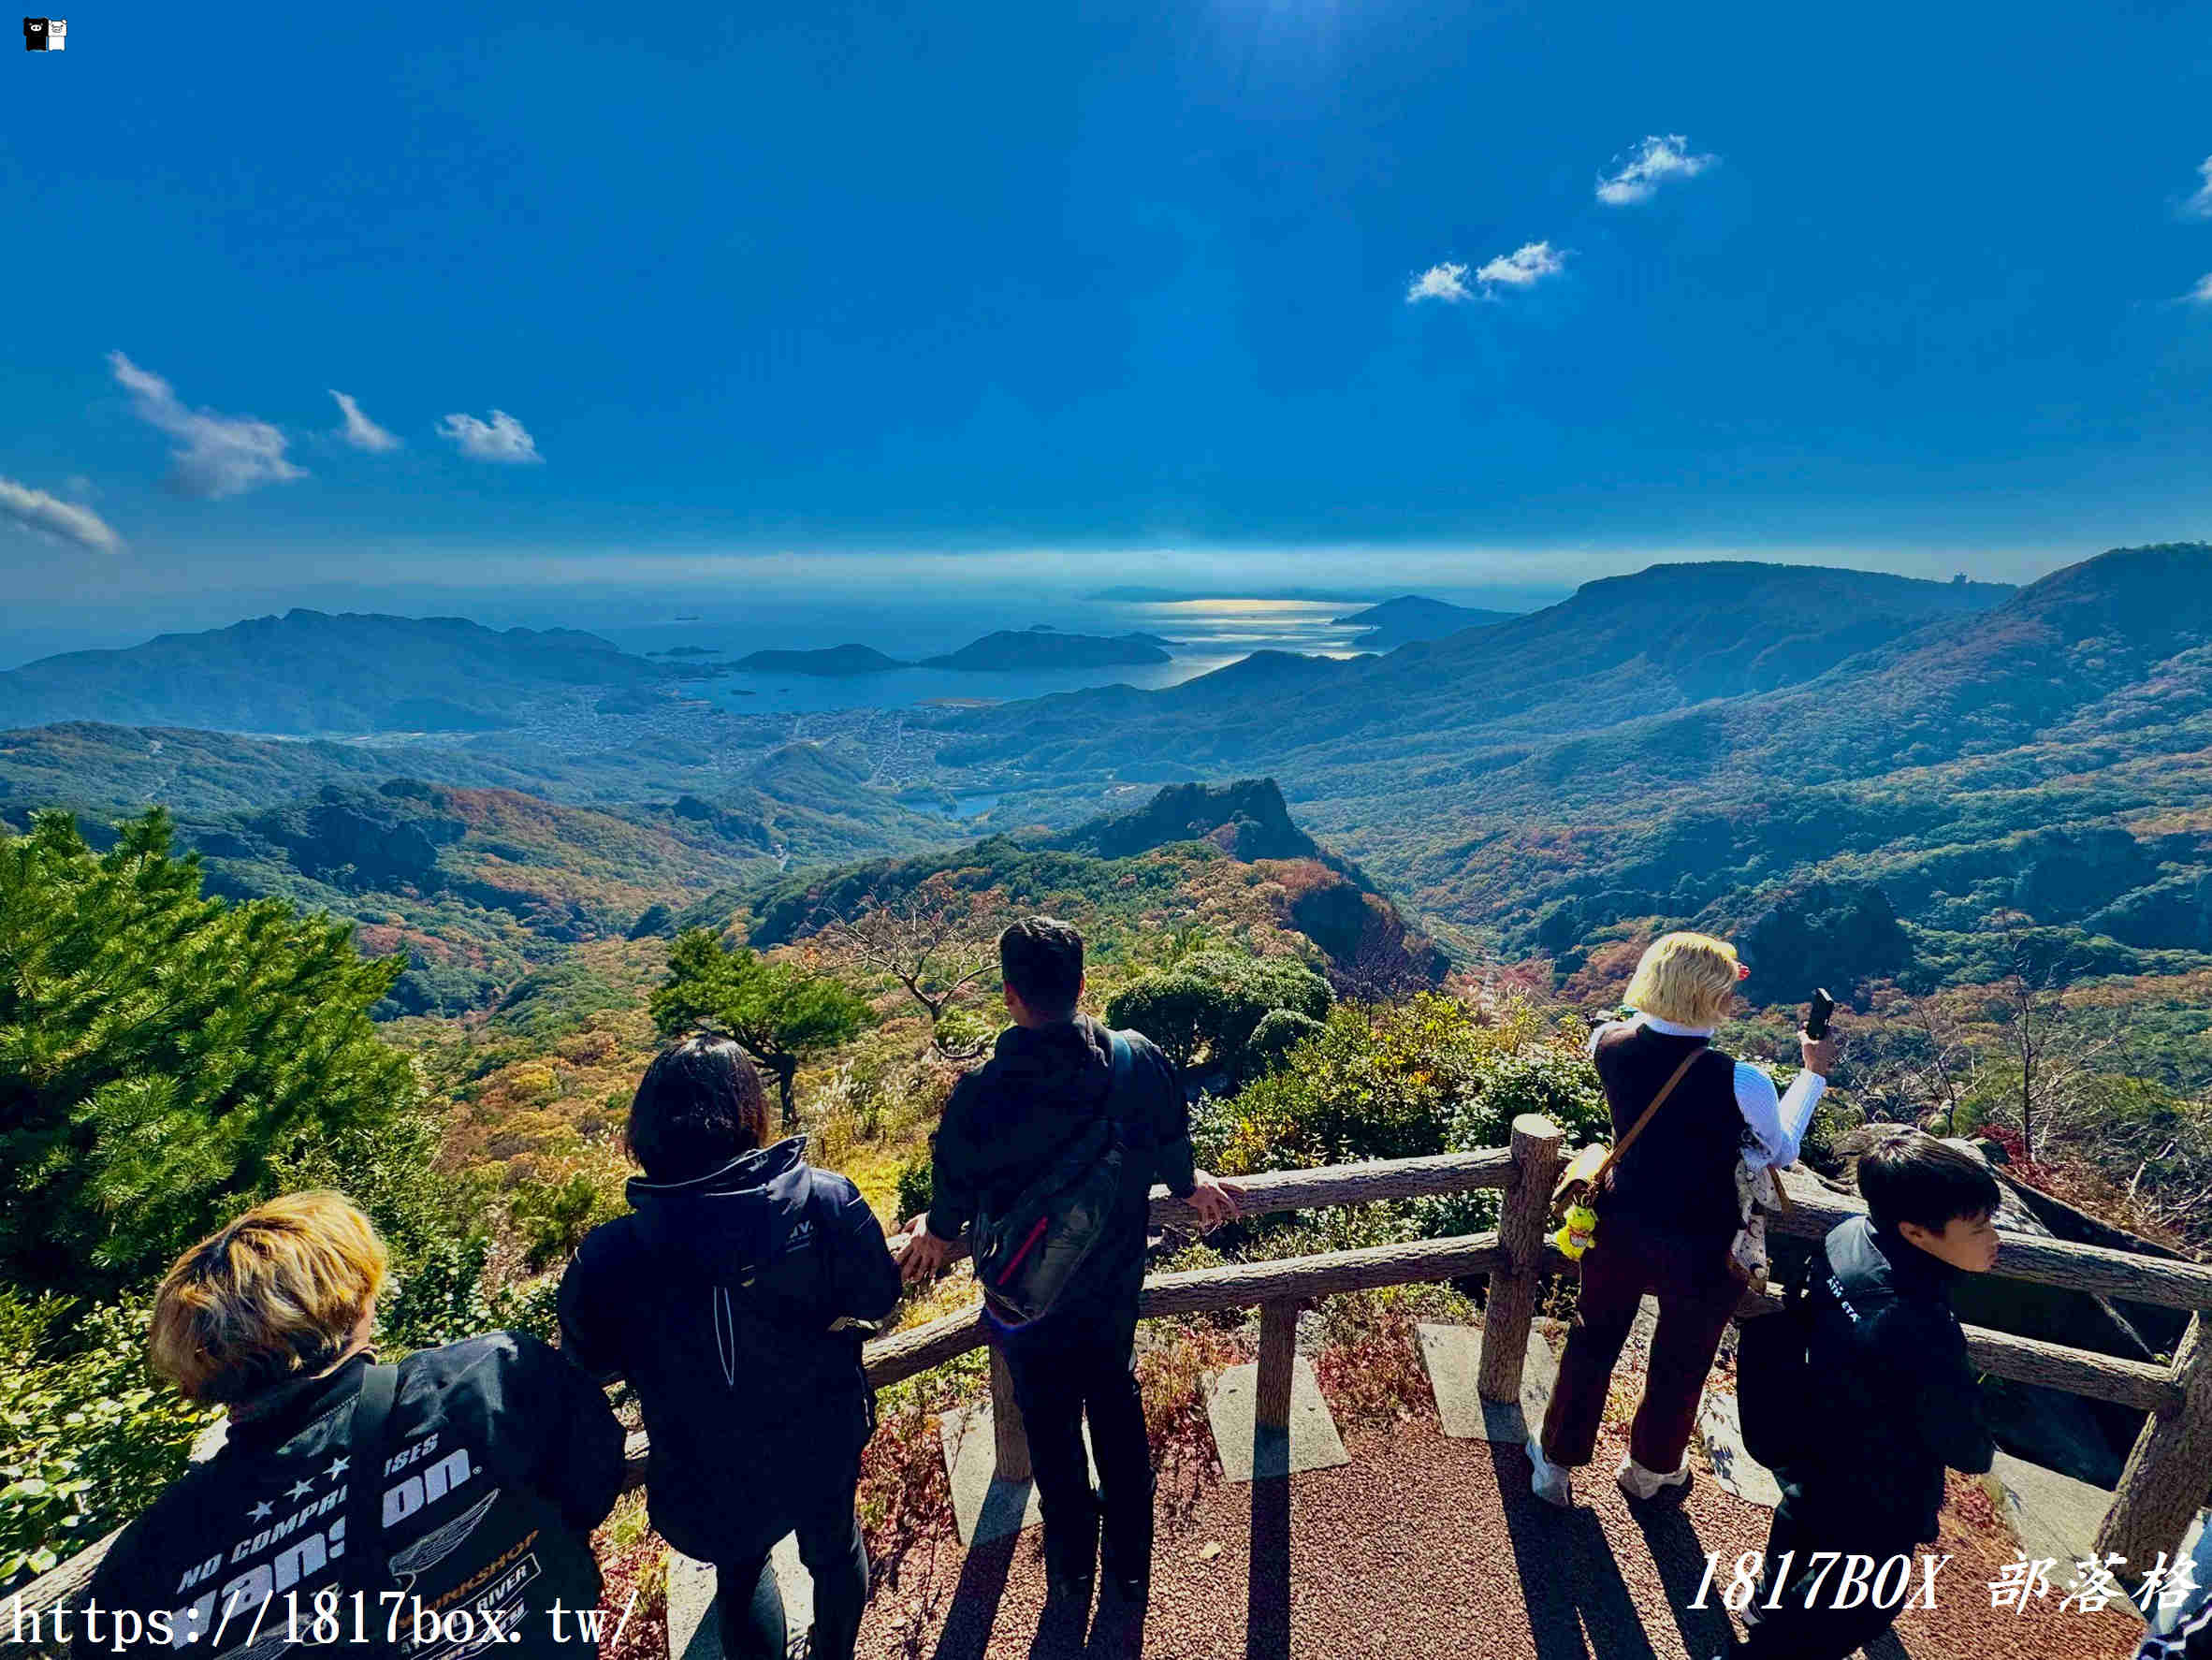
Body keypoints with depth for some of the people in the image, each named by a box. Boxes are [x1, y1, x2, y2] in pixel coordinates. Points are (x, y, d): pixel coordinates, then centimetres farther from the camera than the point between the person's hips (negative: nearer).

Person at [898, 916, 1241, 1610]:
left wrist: (938, 1231, 12)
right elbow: (1171, 1142, -2)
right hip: (1116, 1282, 3)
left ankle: (1071, 1572, 46)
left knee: (1052, 1426, 23)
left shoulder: (981, 1094, -31)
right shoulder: (1142, 1058, -22)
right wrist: (1189, 1184, 21)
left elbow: (957, 1186, -12)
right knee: (1118, 1405, 26)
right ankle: (1130, 1560, 46)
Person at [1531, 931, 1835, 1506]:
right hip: (1702, 1253, -2)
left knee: (1593, 1343, 24)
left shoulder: (1611, 1044, -19)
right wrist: (1813, 1073, 6)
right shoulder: (1742, 1083, -28)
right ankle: (1650, 1469, 51)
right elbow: (1782, 1151, -5)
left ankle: (1555, 1463, 41)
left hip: (1620, 1231, 2)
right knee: (1680, 1362, 26)